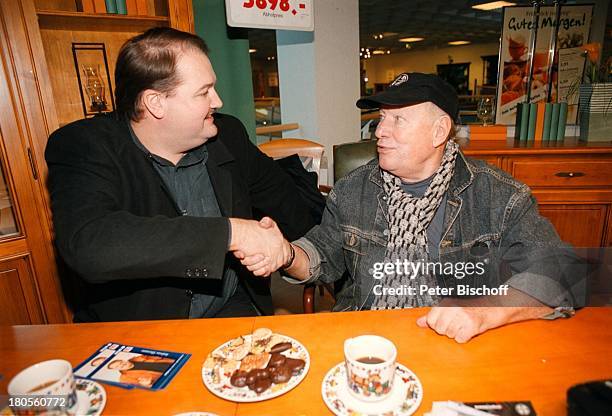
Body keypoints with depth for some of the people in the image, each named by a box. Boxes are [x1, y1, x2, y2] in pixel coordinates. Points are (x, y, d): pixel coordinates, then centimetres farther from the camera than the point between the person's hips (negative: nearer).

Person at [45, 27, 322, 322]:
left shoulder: (228, 134, 3)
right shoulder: (81, 147, -11)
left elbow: (286, 198, 16)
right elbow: (88, 247, -29)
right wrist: (230, 232, -29)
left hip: (234, 313, 1)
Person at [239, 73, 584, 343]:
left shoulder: (500, 196, -6)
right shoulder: (353, 190, 5)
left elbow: (558, 271, -11)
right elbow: (325, 254, 11)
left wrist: (482, 313, -28)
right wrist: (287, 255, -12)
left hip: (459, 346, -1)